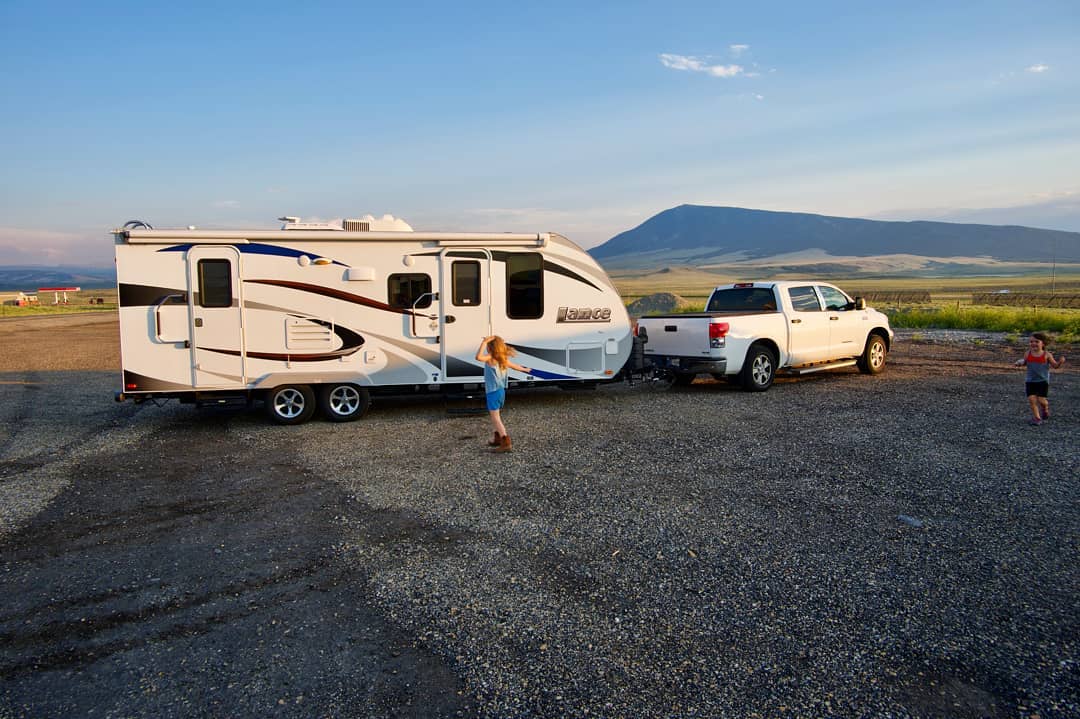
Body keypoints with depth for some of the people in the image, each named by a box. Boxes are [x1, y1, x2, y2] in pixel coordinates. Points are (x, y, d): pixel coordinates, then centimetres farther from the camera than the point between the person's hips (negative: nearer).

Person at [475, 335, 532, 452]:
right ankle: (498, 439, 36)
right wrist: (525, 369, 42)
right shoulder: (503, 359, 6)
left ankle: (506, 443, -12)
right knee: (495, 416, 24)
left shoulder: (491, 358, -18)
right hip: (501, 390, 9)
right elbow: (514, 366, 23)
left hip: (493, 392, -9)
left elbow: (478, 357, -38)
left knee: (495, 418, -6)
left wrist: (484, 342, -31)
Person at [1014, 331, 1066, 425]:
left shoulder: (1046, 354, -6)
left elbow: (1055, 365, 0)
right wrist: (1020, 362, -6)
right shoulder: (1028, 354, 0)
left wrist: (1060, 362, -20)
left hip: (1043, 380, -2)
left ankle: (1045, 408, 33)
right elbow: (1024, 362, 16)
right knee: (1031, 399, -6)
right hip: (1030, 381, 2)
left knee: (1041, 400, -4)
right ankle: (1036, 417, 10)